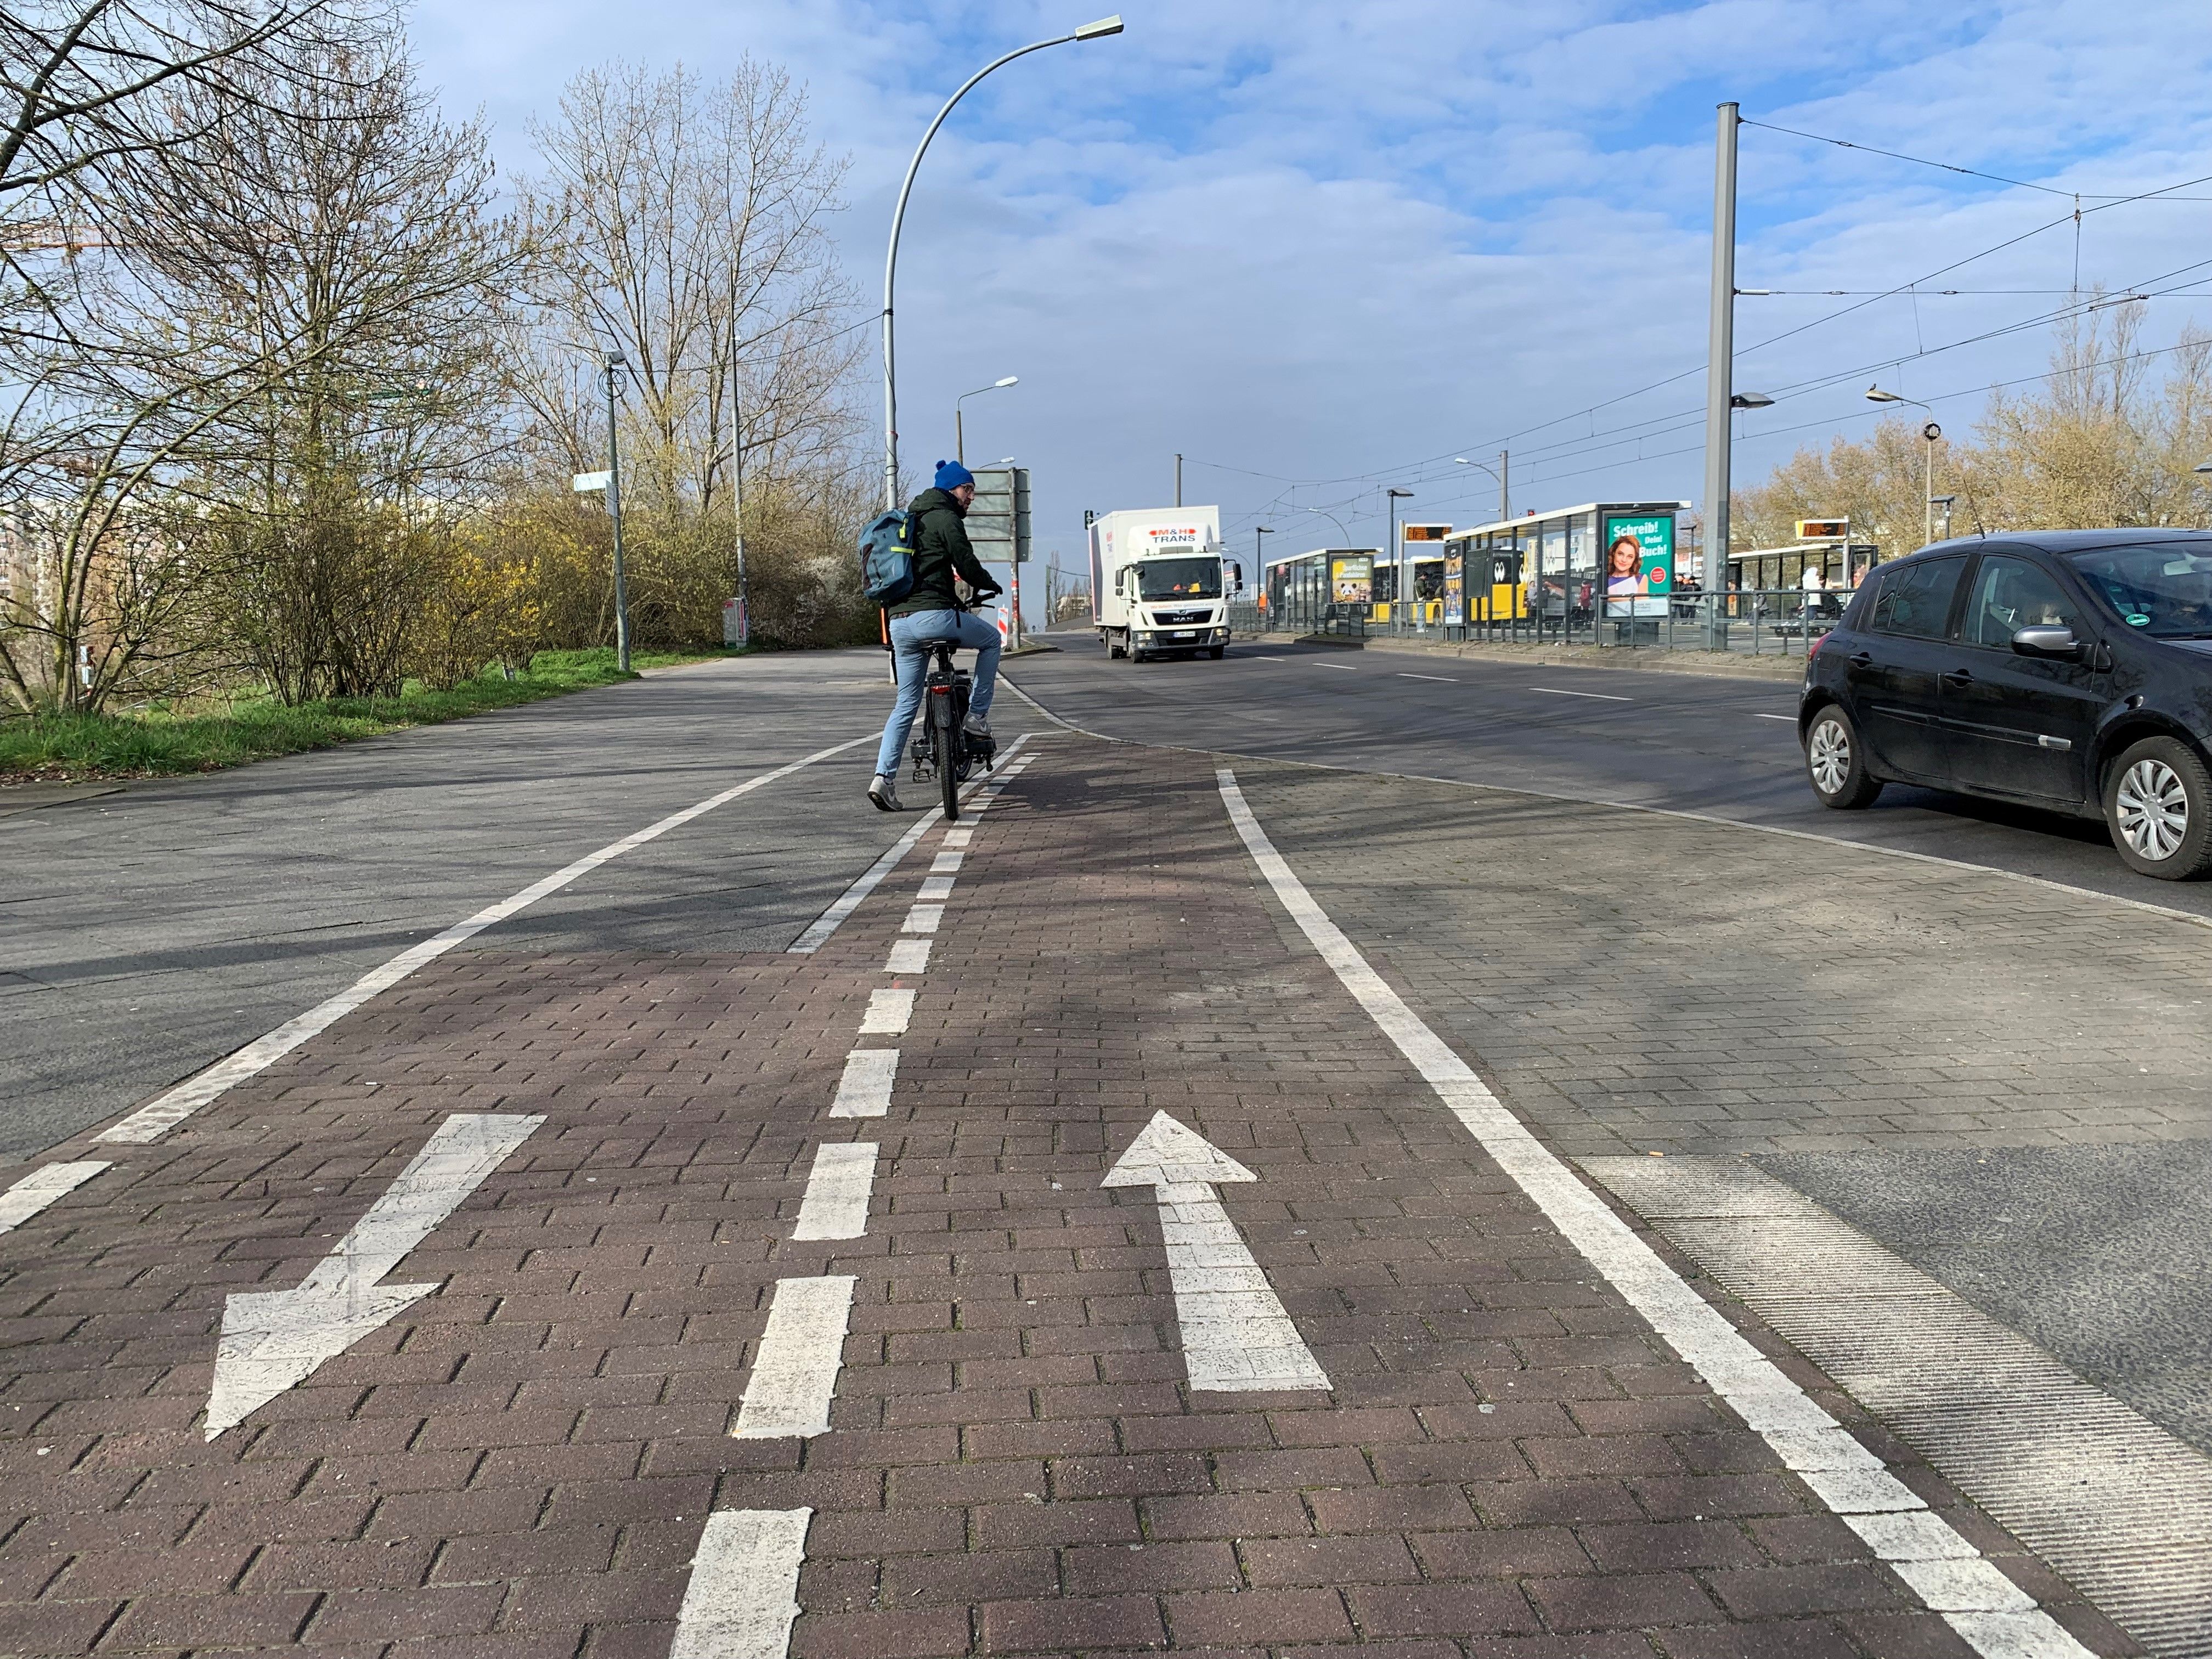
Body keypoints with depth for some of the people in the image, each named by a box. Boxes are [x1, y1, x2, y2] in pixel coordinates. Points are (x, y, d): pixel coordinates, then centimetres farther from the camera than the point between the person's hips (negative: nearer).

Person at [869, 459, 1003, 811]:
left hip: (900, 621, 8)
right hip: (934, 615, -8)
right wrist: (988, 586, 11)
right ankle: (977, 716, 15)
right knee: (991, 639, 19)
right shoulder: (945, 518, -1)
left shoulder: (911, 519, 27)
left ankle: (884, 778, -1)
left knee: (906, 704, 10)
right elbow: (965, 562, -8)